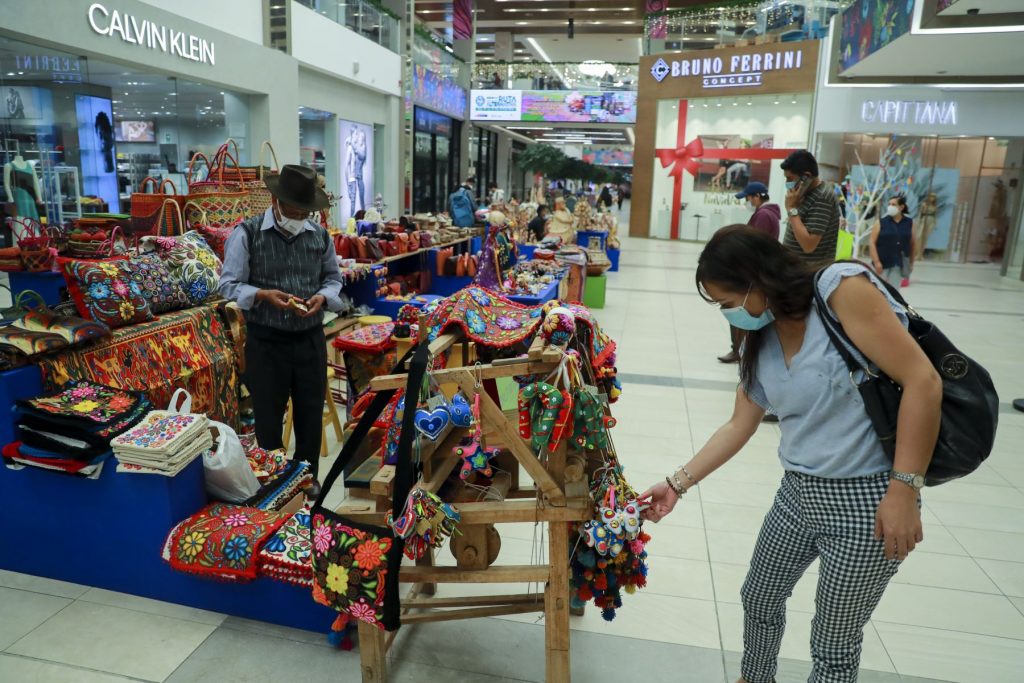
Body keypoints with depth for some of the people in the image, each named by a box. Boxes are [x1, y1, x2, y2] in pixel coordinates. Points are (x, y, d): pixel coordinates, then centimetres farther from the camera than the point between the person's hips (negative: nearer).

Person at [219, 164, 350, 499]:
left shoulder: (320, 236, 2)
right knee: (268, 415, 10)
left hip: (310, 338, 3)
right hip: (266, 341, -3)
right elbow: (230, 284, -5)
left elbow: (333, 278, 13)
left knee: (310, 412, 14)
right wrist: (265, 295, -23)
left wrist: (322, 296, -9)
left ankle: (308, 475, 34)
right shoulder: (246, 234, -8)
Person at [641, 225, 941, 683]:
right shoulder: (759, 344, 3)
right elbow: (738, 427, 10)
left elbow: (922, 381, -22)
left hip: (866, 501, -7)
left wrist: (904, 490, -23)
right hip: (798, 494, 7)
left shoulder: (843, 288, -19)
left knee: (833, 645, 9)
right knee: (759, 598, 23)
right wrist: (677, 485, 8)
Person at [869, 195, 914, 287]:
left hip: (900, 264, 2)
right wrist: (876, 261, -14)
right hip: (883, 262, -2)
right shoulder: (881, 222, -3)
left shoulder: (909, 223, 4)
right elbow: (872, 243, -7)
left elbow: (912, 243, 10)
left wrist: (911, 262, 11)